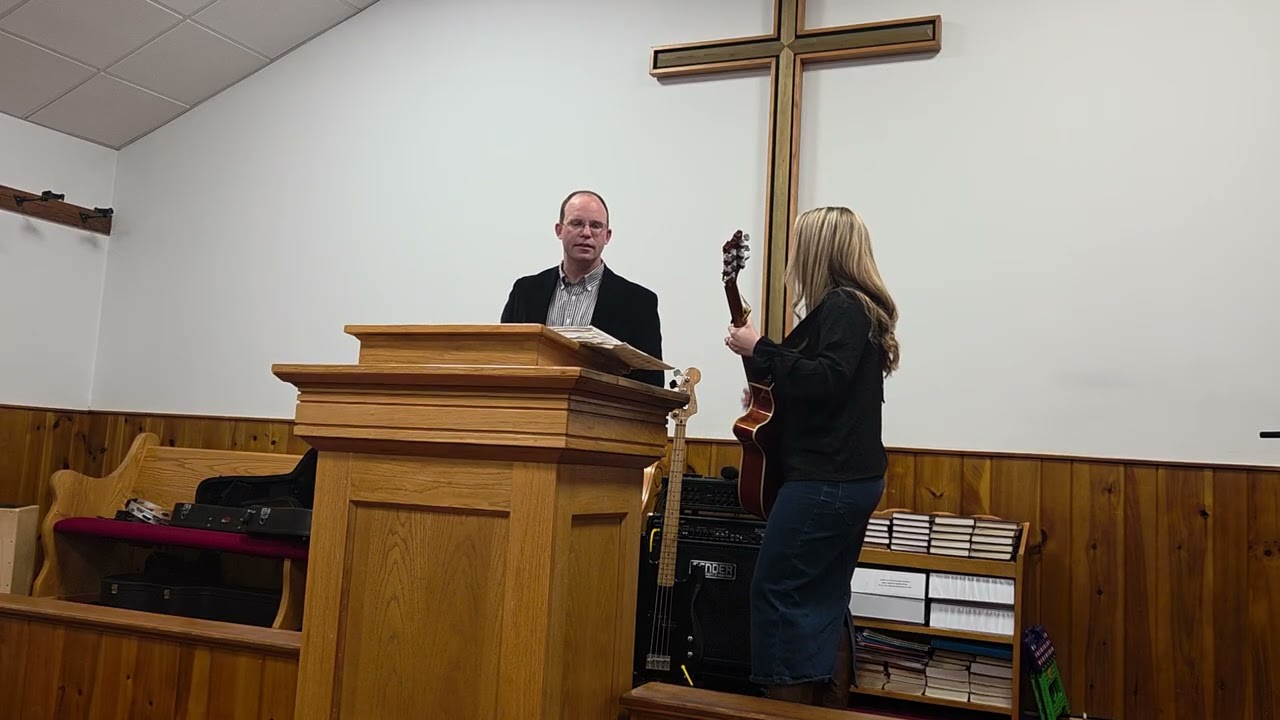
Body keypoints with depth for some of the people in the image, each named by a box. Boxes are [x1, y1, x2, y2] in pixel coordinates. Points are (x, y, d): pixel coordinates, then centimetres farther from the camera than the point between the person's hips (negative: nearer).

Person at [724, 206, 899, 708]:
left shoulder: (842, 306, -12)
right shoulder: (858, 307, 17)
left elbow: (826, 381, -24)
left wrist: (759, 350, -17)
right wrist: (760, 354, 10)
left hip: (826, 481, -10)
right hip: (851, 478, 10)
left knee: (776, 591, -3)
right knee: (824, 598, 15)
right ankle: (830, 708, 22)